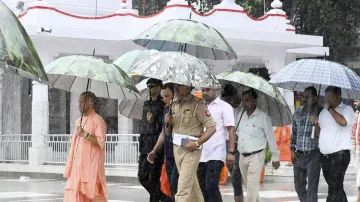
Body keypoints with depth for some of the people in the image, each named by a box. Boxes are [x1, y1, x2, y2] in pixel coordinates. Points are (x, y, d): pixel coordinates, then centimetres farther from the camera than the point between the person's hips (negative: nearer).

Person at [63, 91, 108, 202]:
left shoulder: (98, 120, -7)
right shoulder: (79, 121, 17)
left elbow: (100, 142, -15)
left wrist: (85, 134, -21)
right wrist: (70, 166, 15)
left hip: (91, 165, -7)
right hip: (78, 165, 7)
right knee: (73, 193, 1)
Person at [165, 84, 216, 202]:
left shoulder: (197, 105, -8)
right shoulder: (175, 105, 12)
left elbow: (211, 128, -11)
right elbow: (168, 132, 18)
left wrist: (196, 143, -19)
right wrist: (168, 122, -4)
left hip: (190, 149, -7)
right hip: (176, 148, 7)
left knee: (183, 189, -12)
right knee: (192, 185, 15)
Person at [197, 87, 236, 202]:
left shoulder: (224, 107, -1)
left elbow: (231, 130, -5)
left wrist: (231, 152, -12)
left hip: (216, 155, -6)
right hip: (201, 155, 6)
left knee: (211, 187, -14)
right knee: (203, 188, 7)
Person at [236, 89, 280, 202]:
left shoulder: (263, 117, -10)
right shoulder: (240, 115, 7)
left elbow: (271, 138, -5)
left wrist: (275, 158, -1)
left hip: (256, 156, -6)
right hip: (242, 156, 6)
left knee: (252, 187, -12)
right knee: (248, 185, 14)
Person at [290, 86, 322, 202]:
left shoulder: (320, 112, -6)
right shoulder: (298, 112, 8)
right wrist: (292, 149, 13)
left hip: (313, 154, -5)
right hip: (298, 155, 5)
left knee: (312, 186, -9)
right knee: (299, 186, 14)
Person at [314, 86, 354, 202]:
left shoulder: (347, 109, -5)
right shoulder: (323, 112, 16)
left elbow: (343, 122, -26)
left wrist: (330, 109, -16)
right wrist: (317, 124, 4)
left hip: (340, 154, -7)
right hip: (324, 155, 7)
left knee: (335, 188, -10)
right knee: (336, 188, 14)